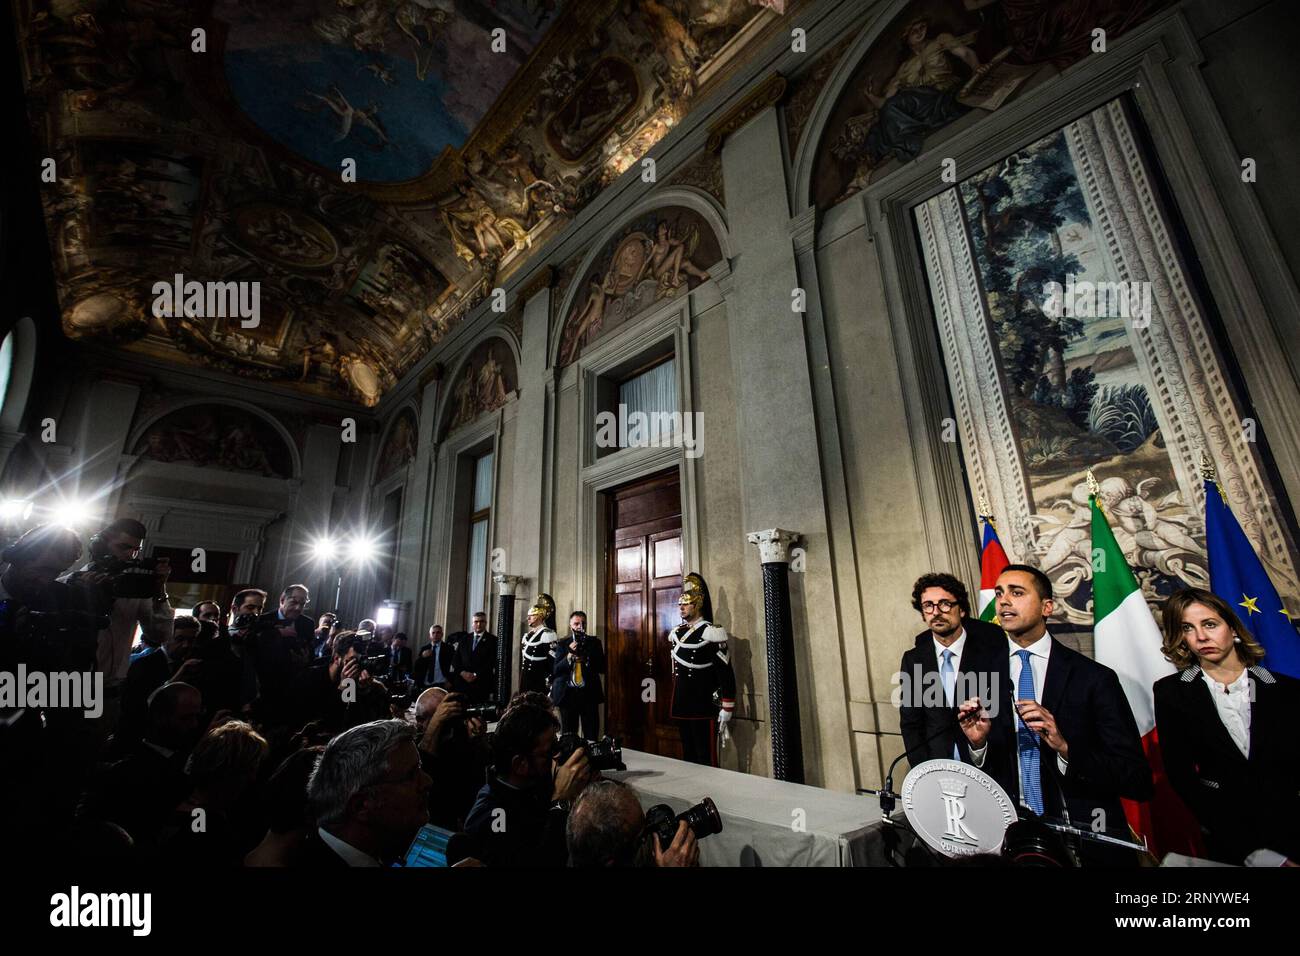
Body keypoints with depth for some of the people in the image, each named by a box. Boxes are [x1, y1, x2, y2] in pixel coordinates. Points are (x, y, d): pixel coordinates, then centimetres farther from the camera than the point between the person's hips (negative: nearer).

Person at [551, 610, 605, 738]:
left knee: (591, 736, -2)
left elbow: (602, 668, 2)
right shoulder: (563, 644, 6)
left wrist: (586, 659, -12)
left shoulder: (594, 642, 6)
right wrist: (569, 655, -15)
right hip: (568, 693, 0)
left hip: (589, 693, 0)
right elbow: (556, 670, -2)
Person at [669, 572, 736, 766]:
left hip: (703, 708, -7)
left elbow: (726, 673, -14)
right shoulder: (676, 633, 9)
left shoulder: (711, 633, -13)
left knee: (706, 758, 0)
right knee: (688, 755, 15)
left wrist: (727, 708, -14)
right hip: (681, 707, 7)